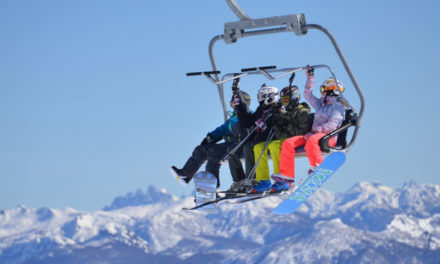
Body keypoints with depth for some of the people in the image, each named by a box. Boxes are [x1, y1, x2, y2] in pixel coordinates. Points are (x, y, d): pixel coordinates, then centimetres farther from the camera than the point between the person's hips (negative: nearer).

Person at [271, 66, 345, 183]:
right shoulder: (320, 104, 26)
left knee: (311, 141, -43)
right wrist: (310, 78, 31)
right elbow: (308, 95, 37)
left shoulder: (338, 107, 0)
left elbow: (331, 125, -14)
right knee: (288, 143, -9)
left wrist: (315, 131, -21)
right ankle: (286, 174, -14)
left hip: (329, 137, -8)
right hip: (315, 134, 8)